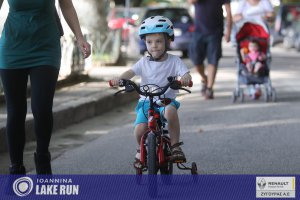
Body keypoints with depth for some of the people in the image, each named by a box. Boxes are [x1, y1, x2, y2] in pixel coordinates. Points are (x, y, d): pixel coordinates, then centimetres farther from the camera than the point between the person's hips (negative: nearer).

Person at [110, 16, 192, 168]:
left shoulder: (174, 61, 2)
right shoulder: (144, 62, 7)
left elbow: (185, 74, -10)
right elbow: (131, 72, -7)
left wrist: (185, 78, -36)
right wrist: (119, 78, -29)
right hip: (146, 101, 2)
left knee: (170, 111, -39)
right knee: (139, 129, -21)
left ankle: (175, 145, -20)